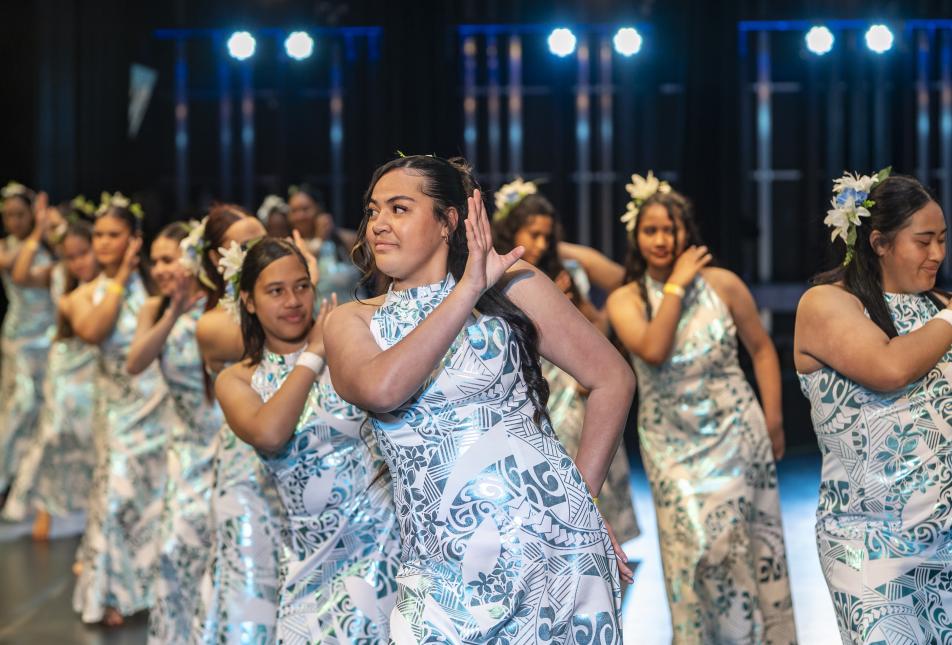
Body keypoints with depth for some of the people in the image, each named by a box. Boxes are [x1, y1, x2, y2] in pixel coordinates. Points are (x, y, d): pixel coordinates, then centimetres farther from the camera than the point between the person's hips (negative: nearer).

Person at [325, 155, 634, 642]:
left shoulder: (509, 283, 1)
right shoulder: (352, 322, 7)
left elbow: (613, 379, 3)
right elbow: (380, 390, -16)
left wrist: (580, 497, 2)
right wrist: (468, 291, -14)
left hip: (551, 547, -2)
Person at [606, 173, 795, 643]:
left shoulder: (723, 284, -4)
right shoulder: (625, 300, -5)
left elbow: (761, 349, 5)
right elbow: (653, 351, -23)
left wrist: (773, 420, 1)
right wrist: (676, 285, -17)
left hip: (737, 435, 1)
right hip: (674, 445, 0)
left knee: (746, 543, 7)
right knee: (695, 548, -6)